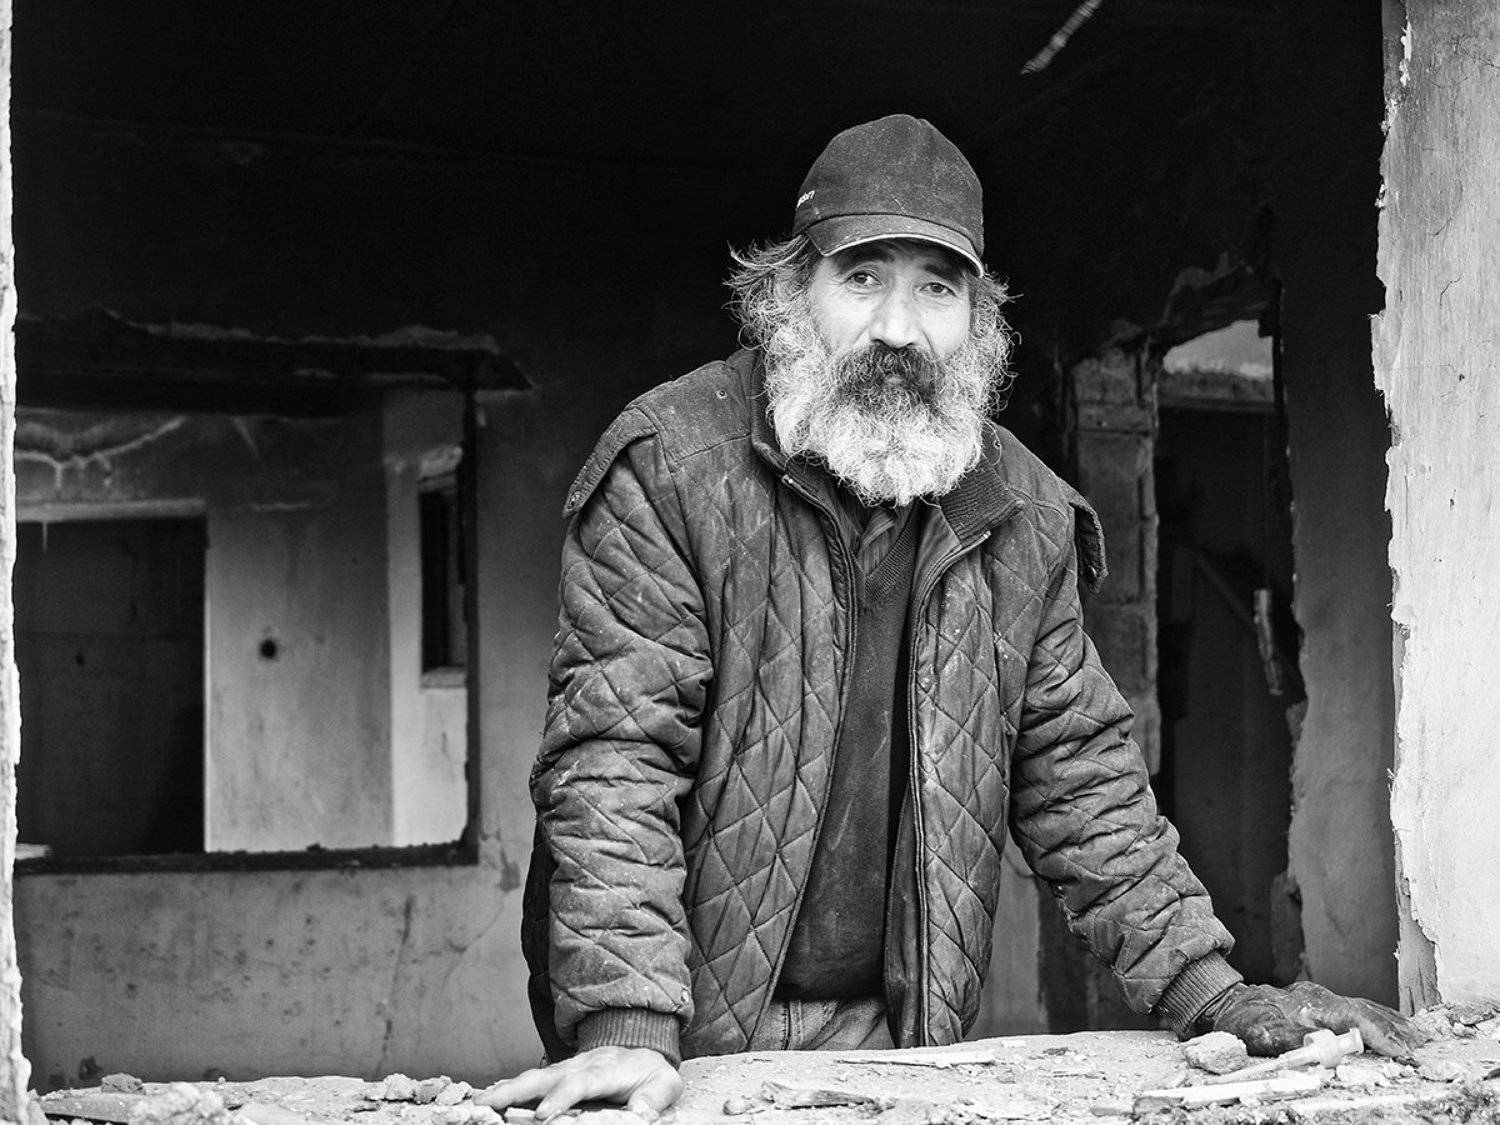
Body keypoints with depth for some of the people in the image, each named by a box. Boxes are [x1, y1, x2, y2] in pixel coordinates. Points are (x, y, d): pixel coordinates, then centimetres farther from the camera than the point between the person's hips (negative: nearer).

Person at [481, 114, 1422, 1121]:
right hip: (697, 1043, -4)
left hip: (908, 1038, 4)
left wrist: (1208, 992, -1)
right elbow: (616, 755, -18)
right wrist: (627, 1027, -28)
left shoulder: (1023, 515, 2)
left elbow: (1078, 773, 7)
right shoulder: (669, 465, -13)